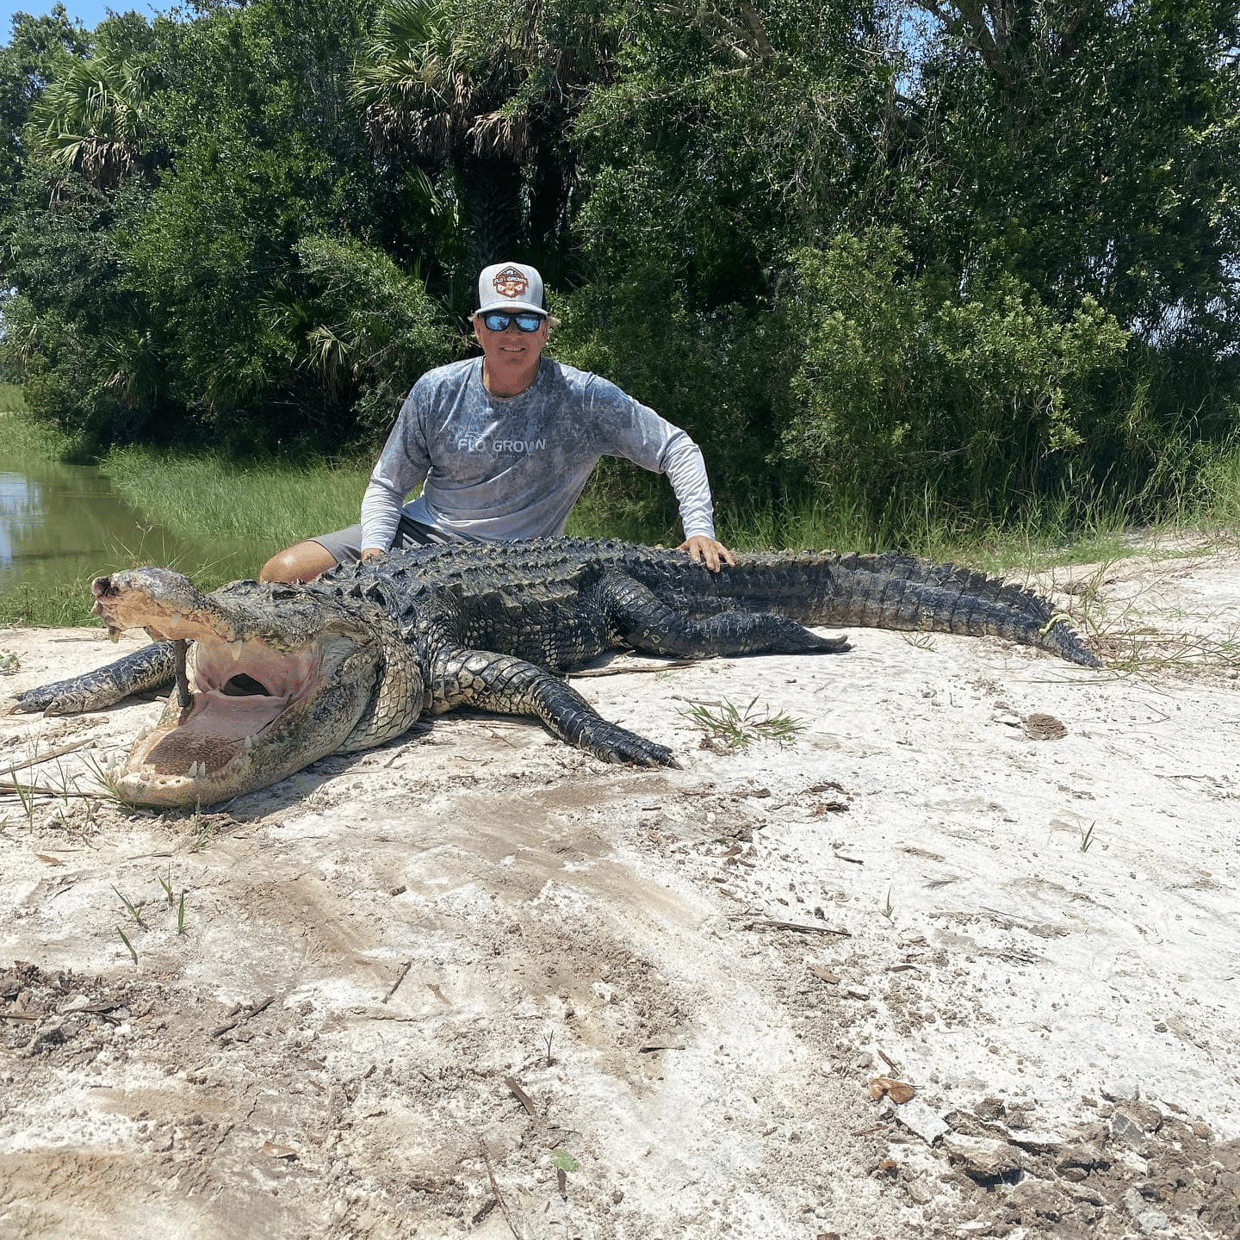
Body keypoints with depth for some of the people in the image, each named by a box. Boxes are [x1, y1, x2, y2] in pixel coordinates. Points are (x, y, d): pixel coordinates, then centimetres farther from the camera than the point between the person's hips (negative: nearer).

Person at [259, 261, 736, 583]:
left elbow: (677, 448, -7)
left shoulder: (583, 397, -10)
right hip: (417, 533, 3)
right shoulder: (438, 390, -2)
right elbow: (386, 486, 5)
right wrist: (374, 551, -13)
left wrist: (700, 531, -20)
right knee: (284, 573, -13)